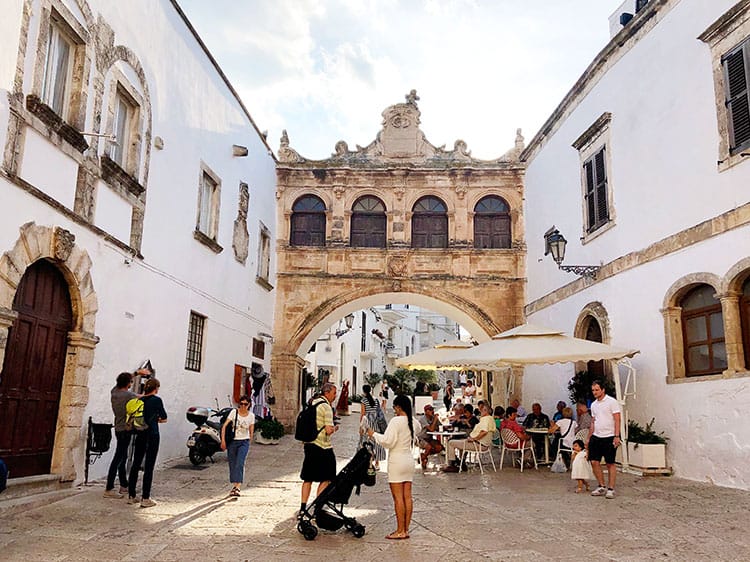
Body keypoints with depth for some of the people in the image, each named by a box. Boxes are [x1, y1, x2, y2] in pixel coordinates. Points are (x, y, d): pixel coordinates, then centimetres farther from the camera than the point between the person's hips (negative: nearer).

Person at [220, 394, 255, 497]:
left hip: (244, 442, -1)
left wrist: (249, 442, 7)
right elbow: (224, 426, -8)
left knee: (240, 464, -15)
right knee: (232, 464, 7)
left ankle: (237, 488, -19)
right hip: (232, 441, 1)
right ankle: (234, 486, 24)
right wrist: (223, 440, -14)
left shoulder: (251, 415, 0)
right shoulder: (234, 412, -5)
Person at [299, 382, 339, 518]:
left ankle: (303, 508, 16)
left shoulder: (312, 404, 11)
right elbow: (329, 430, -20)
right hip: (322, 447, -8)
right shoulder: (326, 407, -14)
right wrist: (335, 428, 1)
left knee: (308, 478, 14)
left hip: (309, 445, 8)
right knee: (325, 479, 5)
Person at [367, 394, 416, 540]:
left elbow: (388, 441, -19)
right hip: (409, 460, 8)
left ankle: (400, 531, 1)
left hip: (397, 461, -7)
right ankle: (406, 529, 14)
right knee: (407, 496, 8)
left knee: (398, 498, -2)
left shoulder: (396, 421, -15)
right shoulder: (413, 422, 7)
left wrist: (374, 434, -5)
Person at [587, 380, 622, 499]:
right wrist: (589, 438, 17)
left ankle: (610, 489, 10)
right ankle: (602, 487, 15)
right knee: (594, 462, 2)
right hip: (596, 437, 6)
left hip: (609, 437, -6)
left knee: (610, 464, 1)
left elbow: (617, 420, -10)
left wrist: (616, 436, -18)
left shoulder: (612, 402, -7)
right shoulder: (593, 404, 13)